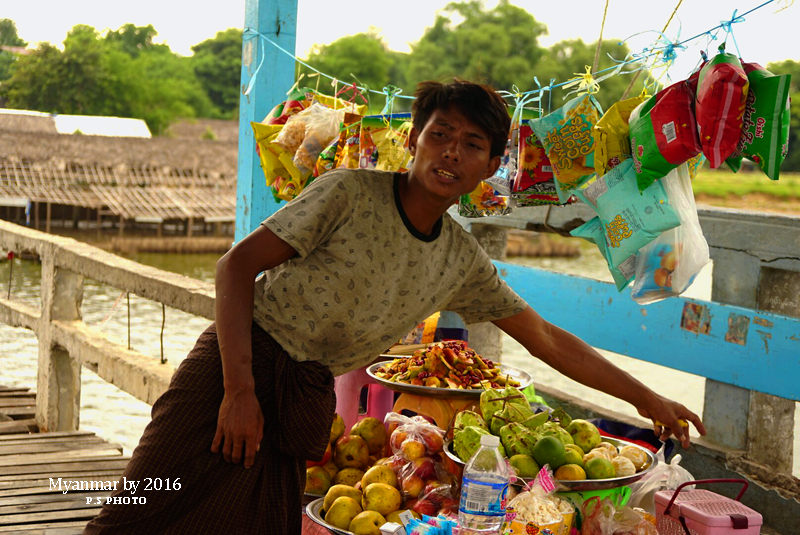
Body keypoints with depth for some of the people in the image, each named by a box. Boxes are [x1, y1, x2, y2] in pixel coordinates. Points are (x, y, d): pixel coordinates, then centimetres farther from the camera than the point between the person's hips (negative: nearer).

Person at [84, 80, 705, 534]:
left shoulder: (463, 262, 6)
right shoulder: (351, 193, -10)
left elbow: (546, 339, 15)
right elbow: (239, 264, -11)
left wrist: (646, 398, 16)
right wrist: (239, 390, -19)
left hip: (309, 399, 5)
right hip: (242, 361, -4)